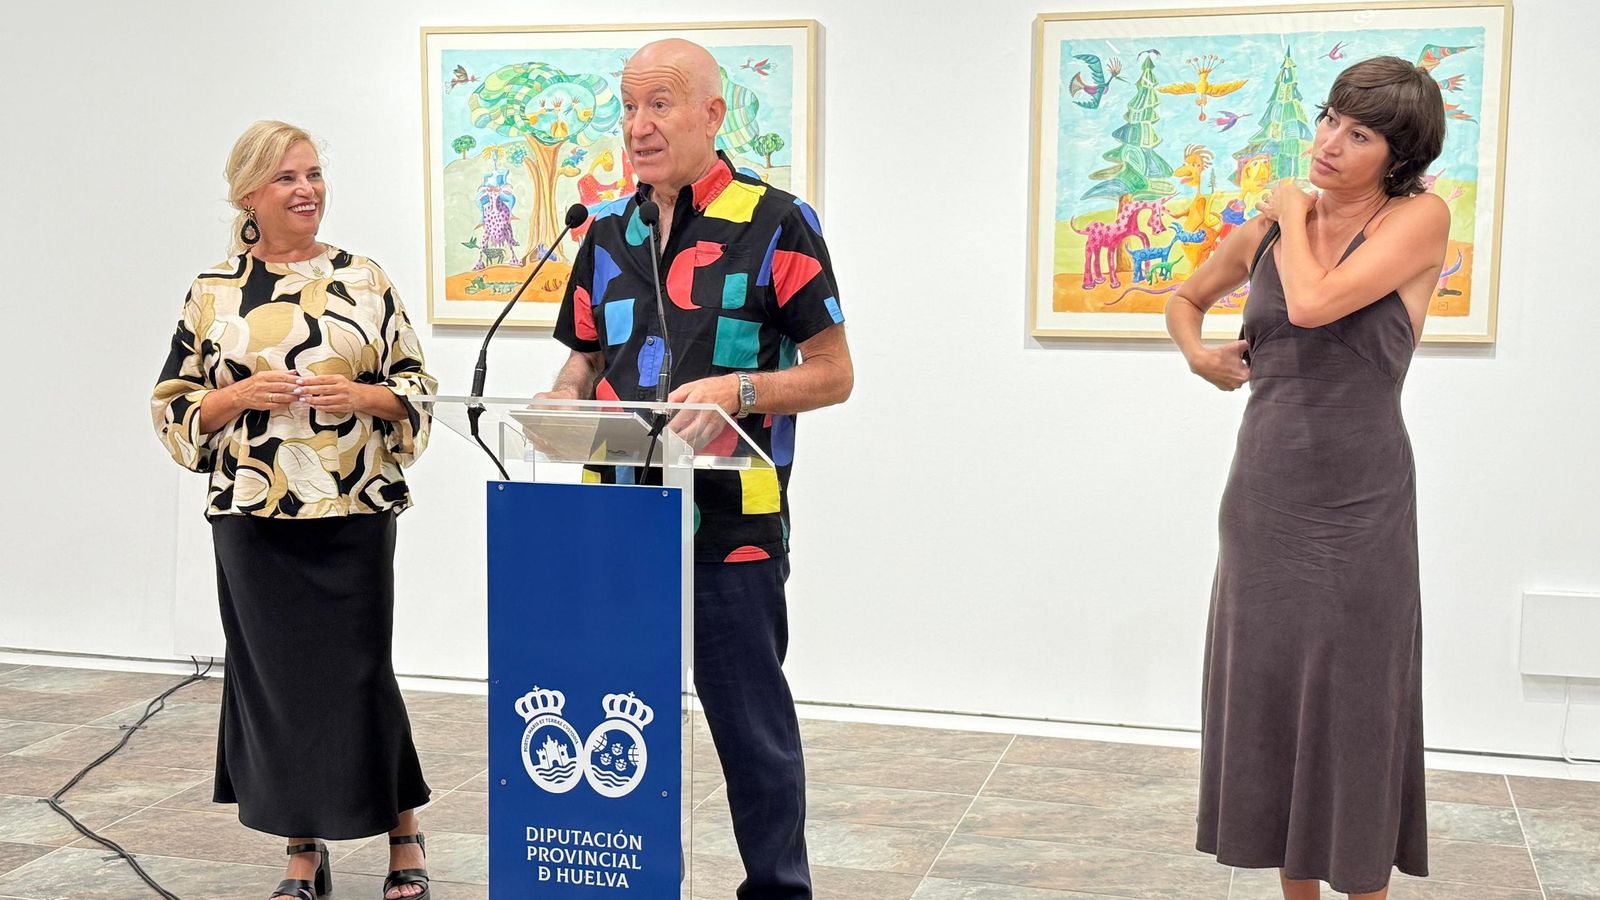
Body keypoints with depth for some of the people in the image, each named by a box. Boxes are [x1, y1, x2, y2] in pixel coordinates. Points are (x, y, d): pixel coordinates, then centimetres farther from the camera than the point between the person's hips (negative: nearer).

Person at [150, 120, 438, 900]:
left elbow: (415, 387, 6)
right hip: (255, 517, 1)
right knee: (275, 678, 6)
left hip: (355, 513, -1)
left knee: (361, 674, 0)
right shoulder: (213, 291, 4)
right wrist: (242, 395, -11)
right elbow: (174, 405, 6)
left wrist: (361, 396, -13)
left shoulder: (364, 279, 4)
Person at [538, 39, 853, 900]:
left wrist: (739, 389, -21)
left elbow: (831, 372, -5)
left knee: (751, 726, 4)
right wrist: (560, 401, -2)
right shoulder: (608, 231, 13)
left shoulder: (777, 223, -5)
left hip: (732, 528, -5)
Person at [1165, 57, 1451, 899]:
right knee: (1270, 701, 11)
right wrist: (1196, 352, 5)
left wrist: (1294, 212, -5)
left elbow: (1314, 303, -22)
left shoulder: (1420, 218, -7)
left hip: (1358, 503, -5)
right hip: (1263, 491, 5)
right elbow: (1186, 297, 25)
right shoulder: (1269, 223, 8)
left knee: (1354, 705, 3)